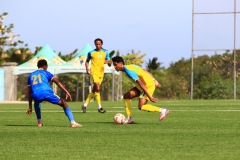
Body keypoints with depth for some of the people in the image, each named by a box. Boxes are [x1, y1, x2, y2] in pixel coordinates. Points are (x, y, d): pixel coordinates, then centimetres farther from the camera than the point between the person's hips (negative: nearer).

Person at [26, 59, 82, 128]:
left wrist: (30, 107, 35)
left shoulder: (31, 75, 31)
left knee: (36, 102, 41)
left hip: (36, 95, 3)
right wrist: (66, 92, 0)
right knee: (63, 103, 11)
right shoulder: (45, 73, 21)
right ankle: (73, 122, -6)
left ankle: (39, 122, 28)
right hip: (47, 93, -3)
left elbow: (30, 92, 31)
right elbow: (57, 82, 6)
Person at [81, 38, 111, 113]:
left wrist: (108, 62, -14)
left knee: (94, 90, 8)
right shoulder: (91, 53, 3)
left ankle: (85, 105, 19)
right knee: (97, 88, -17)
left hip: (101, 73, 4)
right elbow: (87, 61, 14)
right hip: (94, 72, -4)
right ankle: (99, 107, -14)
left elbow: (110, 64, 10)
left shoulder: (105, 52, 10)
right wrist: (87, 68, -3)